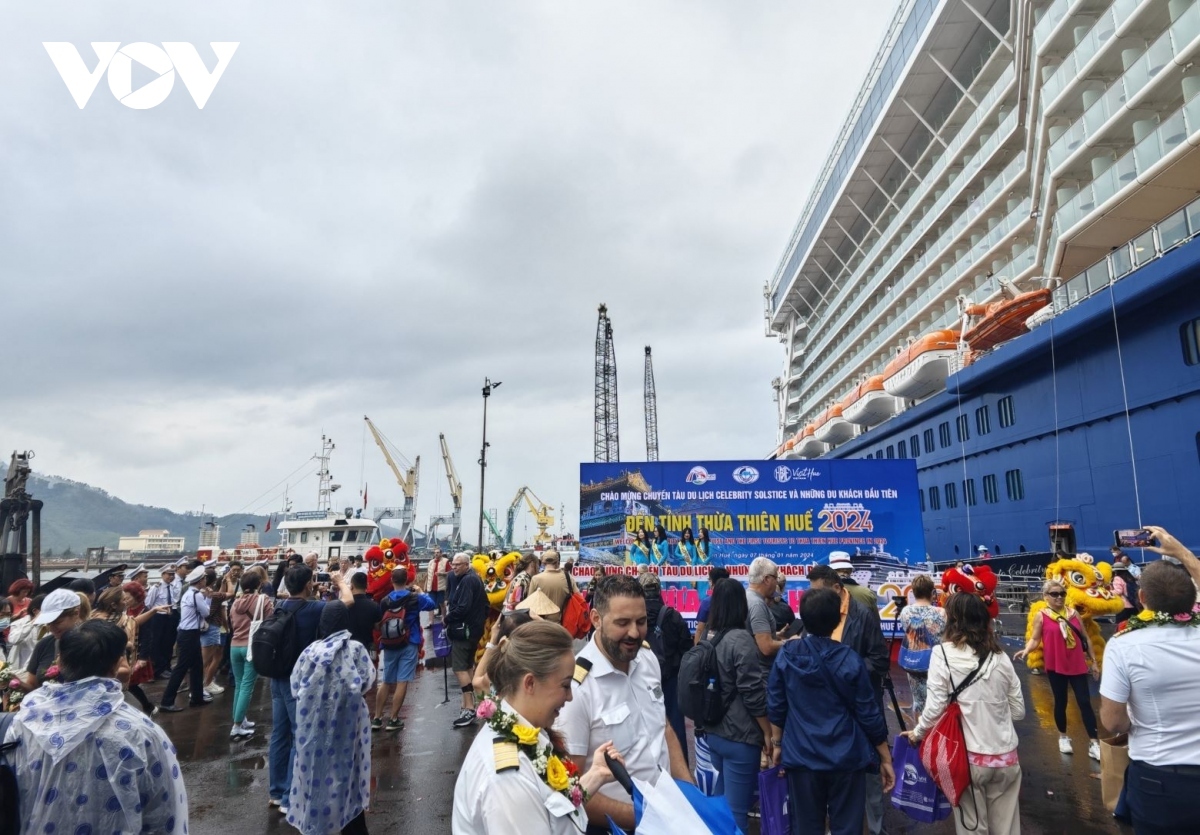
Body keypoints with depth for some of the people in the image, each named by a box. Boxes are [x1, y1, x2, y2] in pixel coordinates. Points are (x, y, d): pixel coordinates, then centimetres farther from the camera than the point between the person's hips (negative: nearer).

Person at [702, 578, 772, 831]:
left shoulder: (709, 637, 4)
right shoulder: (740, 639, -18)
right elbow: (753, 693, -17)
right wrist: (767, 733, -7)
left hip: (713, 732, 7)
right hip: (739, 736, -7)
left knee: (722, 803, 23)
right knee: (736, 809, 2)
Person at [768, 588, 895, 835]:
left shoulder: (786, 655, -7)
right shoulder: (850, 660, -12)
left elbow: (775, 706, 1)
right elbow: (869, 714, -6)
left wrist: (777, 744, 15)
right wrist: (886, 759, 6)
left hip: (801, 757, 2)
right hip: (846, 758, -1)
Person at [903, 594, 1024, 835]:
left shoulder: (943, 653, -10)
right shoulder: (1000, 656, 1)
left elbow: (935, 707, -12)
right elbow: (1019, 710, 7)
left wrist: (918, 733, 6)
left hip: (971, 757, -3)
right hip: (1006, 756, 4)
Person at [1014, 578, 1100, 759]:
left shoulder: (1073, 613, 3)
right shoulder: (1042, 616, -5)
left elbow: (1085, 638, 10)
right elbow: (1034, 639, -4)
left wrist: (1093, 662, 12)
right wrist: (1026, 650, -24)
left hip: (1078, 665, 2)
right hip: (1056, 667, -2)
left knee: (1085, 702, 2)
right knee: (1061, 702, 11)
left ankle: (1094, 744, 7)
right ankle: (1063, 737, 28)